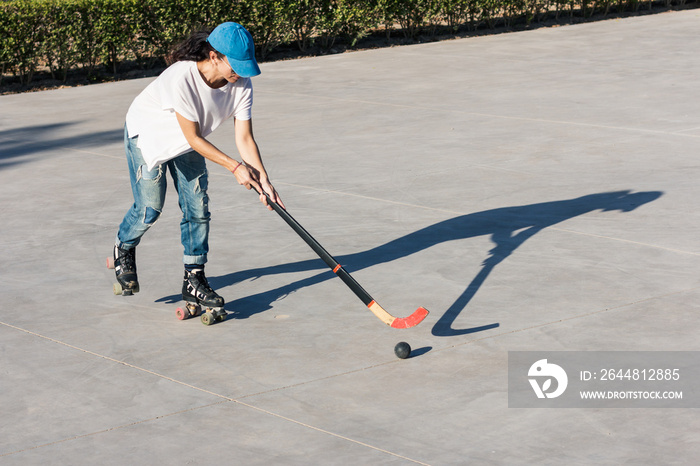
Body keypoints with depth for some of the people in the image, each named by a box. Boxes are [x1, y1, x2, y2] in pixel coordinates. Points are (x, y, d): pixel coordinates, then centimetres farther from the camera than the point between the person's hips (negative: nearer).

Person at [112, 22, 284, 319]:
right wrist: (235, 166, -29)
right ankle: (123, 250, 27)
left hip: (188, 145, 5)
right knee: (150, 209, -6)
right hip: (147, 135, -5)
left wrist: (262, 179, -30)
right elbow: (193, 138, -31)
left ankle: (194, 282, 7)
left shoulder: (241, 84, -23)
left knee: (198, 209, -2)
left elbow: (244, 138, -19)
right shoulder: (181, 78, -40)